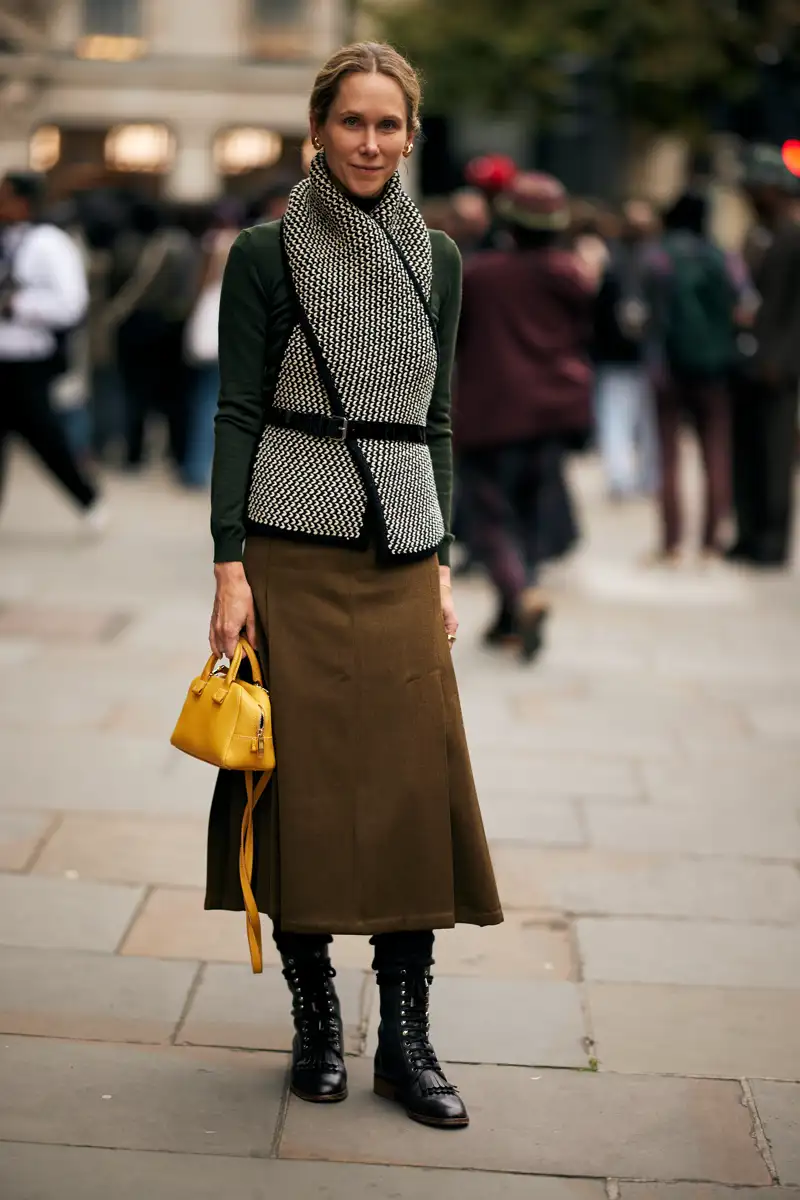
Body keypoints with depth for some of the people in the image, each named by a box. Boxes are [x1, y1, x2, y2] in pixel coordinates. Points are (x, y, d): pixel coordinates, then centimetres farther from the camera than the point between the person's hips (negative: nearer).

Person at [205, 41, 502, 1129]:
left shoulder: (438, 260, 10)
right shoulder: (266, 256, -1)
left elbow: (437, 421, 14)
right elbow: (239, 413, -4)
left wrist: (444, 565, 9)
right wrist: (230, 566, -11)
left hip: (401, 561, 3)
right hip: (294, 557, -3)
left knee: (418, 788, 0)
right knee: (306, 787, 2)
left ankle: (406, 1039, 11)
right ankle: (316, 1018, 18)